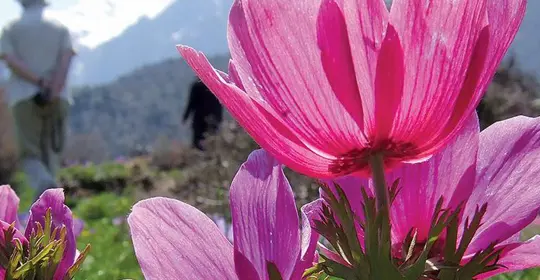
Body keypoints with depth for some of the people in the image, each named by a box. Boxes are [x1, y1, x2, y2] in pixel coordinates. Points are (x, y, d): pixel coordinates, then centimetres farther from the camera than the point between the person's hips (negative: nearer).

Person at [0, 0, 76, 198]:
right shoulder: (60, 29, 11)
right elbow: (66, 59, -7)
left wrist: (40, 83, -12)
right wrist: (53, 91, -16)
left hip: (24, 98, -1)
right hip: (57, 99, 1)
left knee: (30, 155, 3)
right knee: (51, 153, 13)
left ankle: (45, 184, -28)